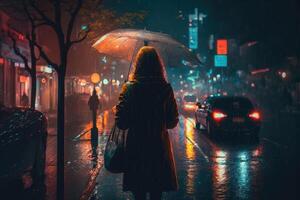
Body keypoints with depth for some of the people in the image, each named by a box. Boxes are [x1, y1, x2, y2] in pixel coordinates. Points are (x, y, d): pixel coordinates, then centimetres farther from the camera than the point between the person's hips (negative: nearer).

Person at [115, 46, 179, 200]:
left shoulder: (129, 88, -8)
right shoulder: (165, 89, -5)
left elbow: (121, 123, -9)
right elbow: (173, 122, 1)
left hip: (136, 147, -1)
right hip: (159, 146, 1)